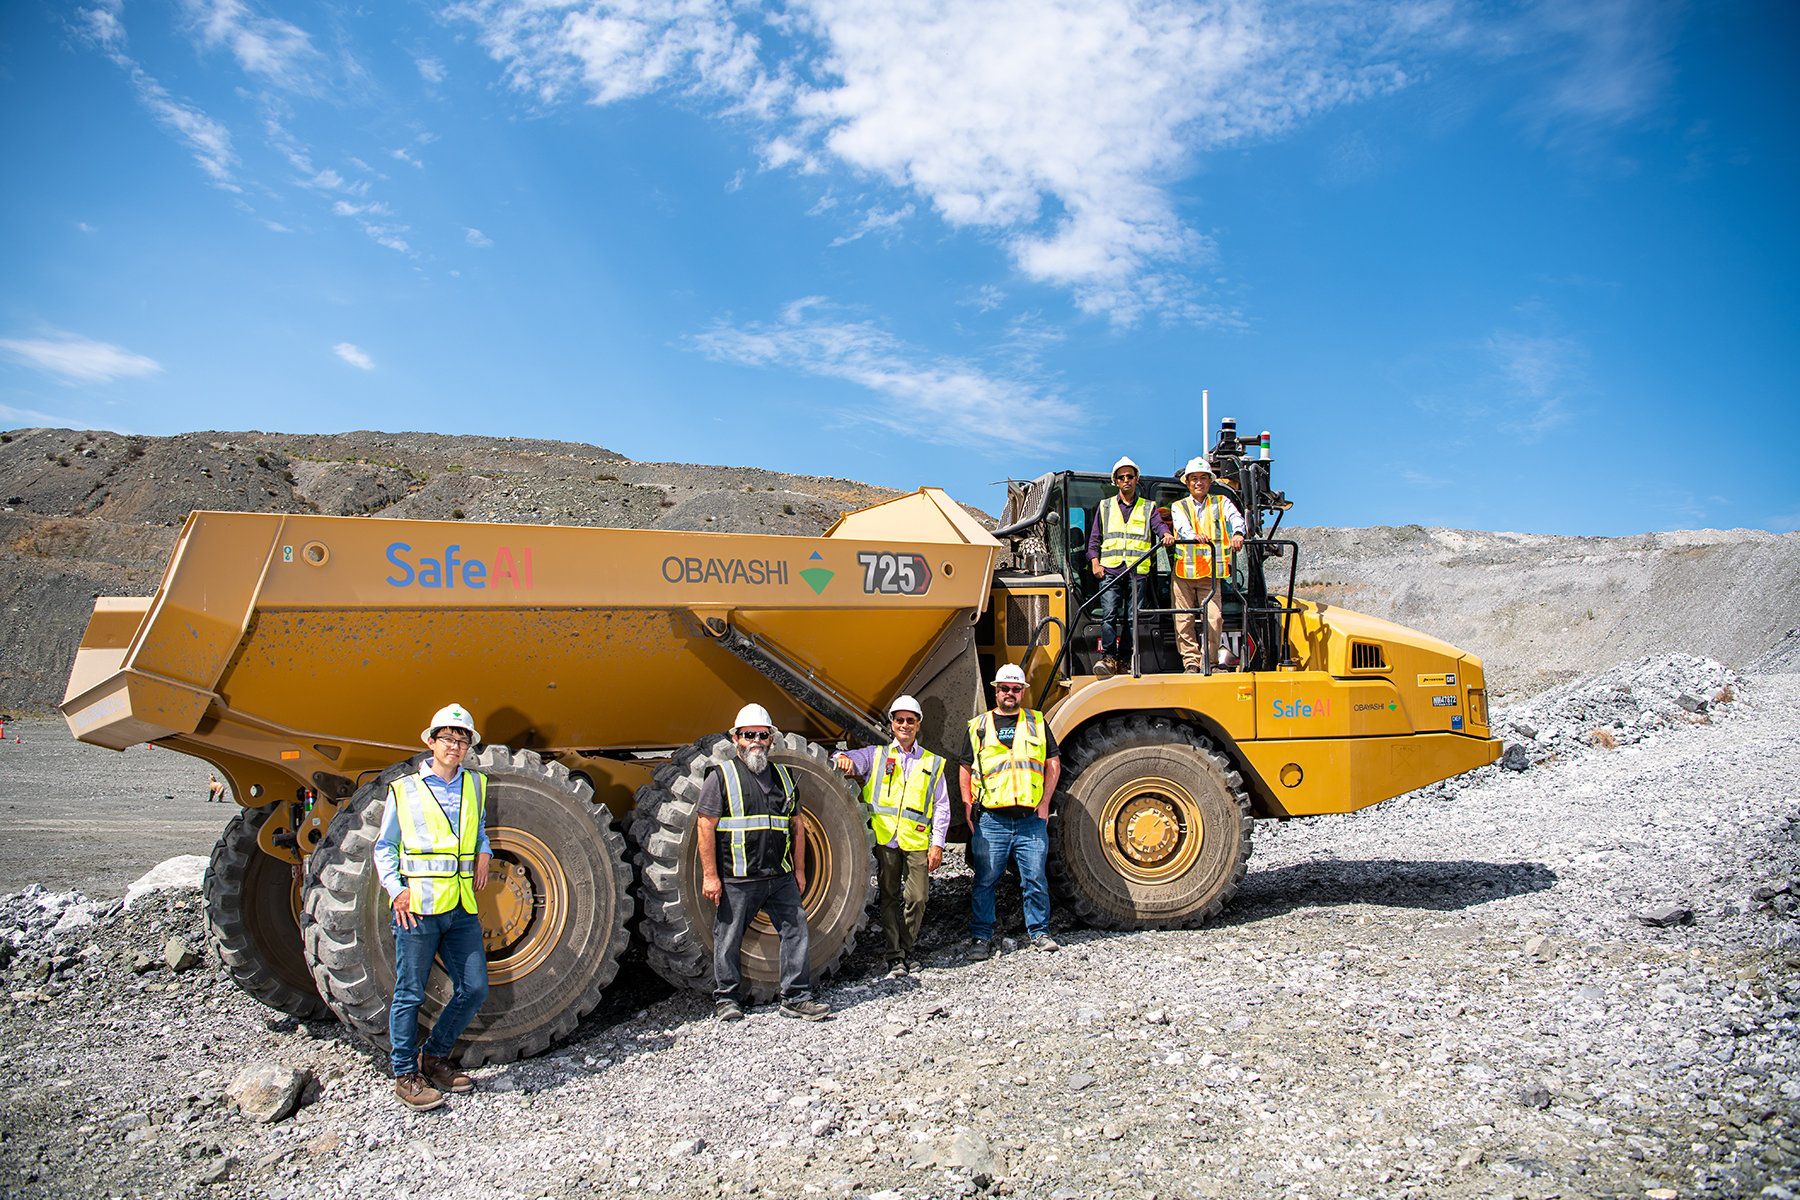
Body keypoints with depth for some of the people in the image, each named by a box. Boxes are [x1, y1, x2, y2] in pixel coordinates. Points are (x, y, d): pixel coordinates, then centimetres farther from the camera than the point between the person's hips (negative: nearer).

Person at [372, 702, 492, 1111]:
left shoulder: (476, 785, 12)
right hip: (417, 908, -4)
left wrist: (484, 852, 8)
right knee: (409, 995, 3)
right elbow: (384, 847, 5)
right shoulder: (404, 789, 0)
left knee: (474, 989, 6)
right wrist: (396, 891, -8)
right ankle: (406, 1074, 19)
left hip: (462, 908, 5)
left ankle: (435, 1058, 25)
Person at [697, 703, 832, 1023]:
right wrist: (710, 875, -11)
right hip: (737, 880, -4)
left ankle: (797, 998, 12)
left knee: (796, 930, 2)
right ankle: (726, 999, 22)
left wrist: (799, 870, 14)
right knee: (729, 940, 5)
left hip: (781, 877, 5)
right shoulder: (721, 776, -3)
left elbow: (795, 826, 18)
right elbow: (706, 827, -7)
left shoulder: (783, 776, 13)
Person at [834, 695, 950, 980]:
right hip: (885, 839, 0)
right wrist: (845, 760, -28)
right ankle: (895, 958, 9)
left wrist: (937, 843, 3)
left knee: (916, 899, -2)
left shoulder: (933, 763, 15)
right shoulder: (876, 756, 15)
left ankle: (907, 950, 17)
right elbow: (854, 760, -3)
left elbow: (941, 807, 12)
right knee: (889, 898, 2)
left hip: (917, 842, 0)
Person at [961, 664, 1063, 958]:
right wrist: (968, 807, 1)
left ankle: (1039, 932, 19)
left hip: (1031, 819, 1)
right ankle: (981, 937, 13)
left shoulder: (1037, 722, 12)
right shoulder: (978, 726, 10)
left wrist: (1044, 803, 2)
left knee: (1035, 879, 4)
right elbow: (966, 769, 12)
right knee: (985, 881, 3)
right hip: (991, 820, 0)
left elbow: (1053, 764, 11)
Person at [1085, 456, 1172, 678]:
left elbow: (1159, 525, -1)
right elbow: (1094, 538, 15)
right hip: (1110, 570, 0)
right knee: (1109, 615, -13)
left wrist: (1166, 534, -25)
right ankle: (1109, 658, -16)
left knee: (1132, 618, 0)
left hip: (1138, 571, 0)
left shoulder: (1148, 508, 16)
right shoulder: (1105, 507, 17)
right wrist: (1094, 562, 0)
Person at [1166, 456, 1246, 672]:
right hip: (1183, 572, 1)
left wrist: (1237, 534, -32)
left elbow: (1235, 517, -8)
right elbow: (1182, 527, -10)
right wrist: (1196, 535, -34)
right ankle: (1191, 663, 8)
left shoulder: (1221, 503, 13)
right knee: (1183, 620, -1)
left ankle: (1207, 662, 2)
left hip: (1210, 574, 0)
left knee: (1214, 618, -10)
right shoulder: (1179, 507, 12)